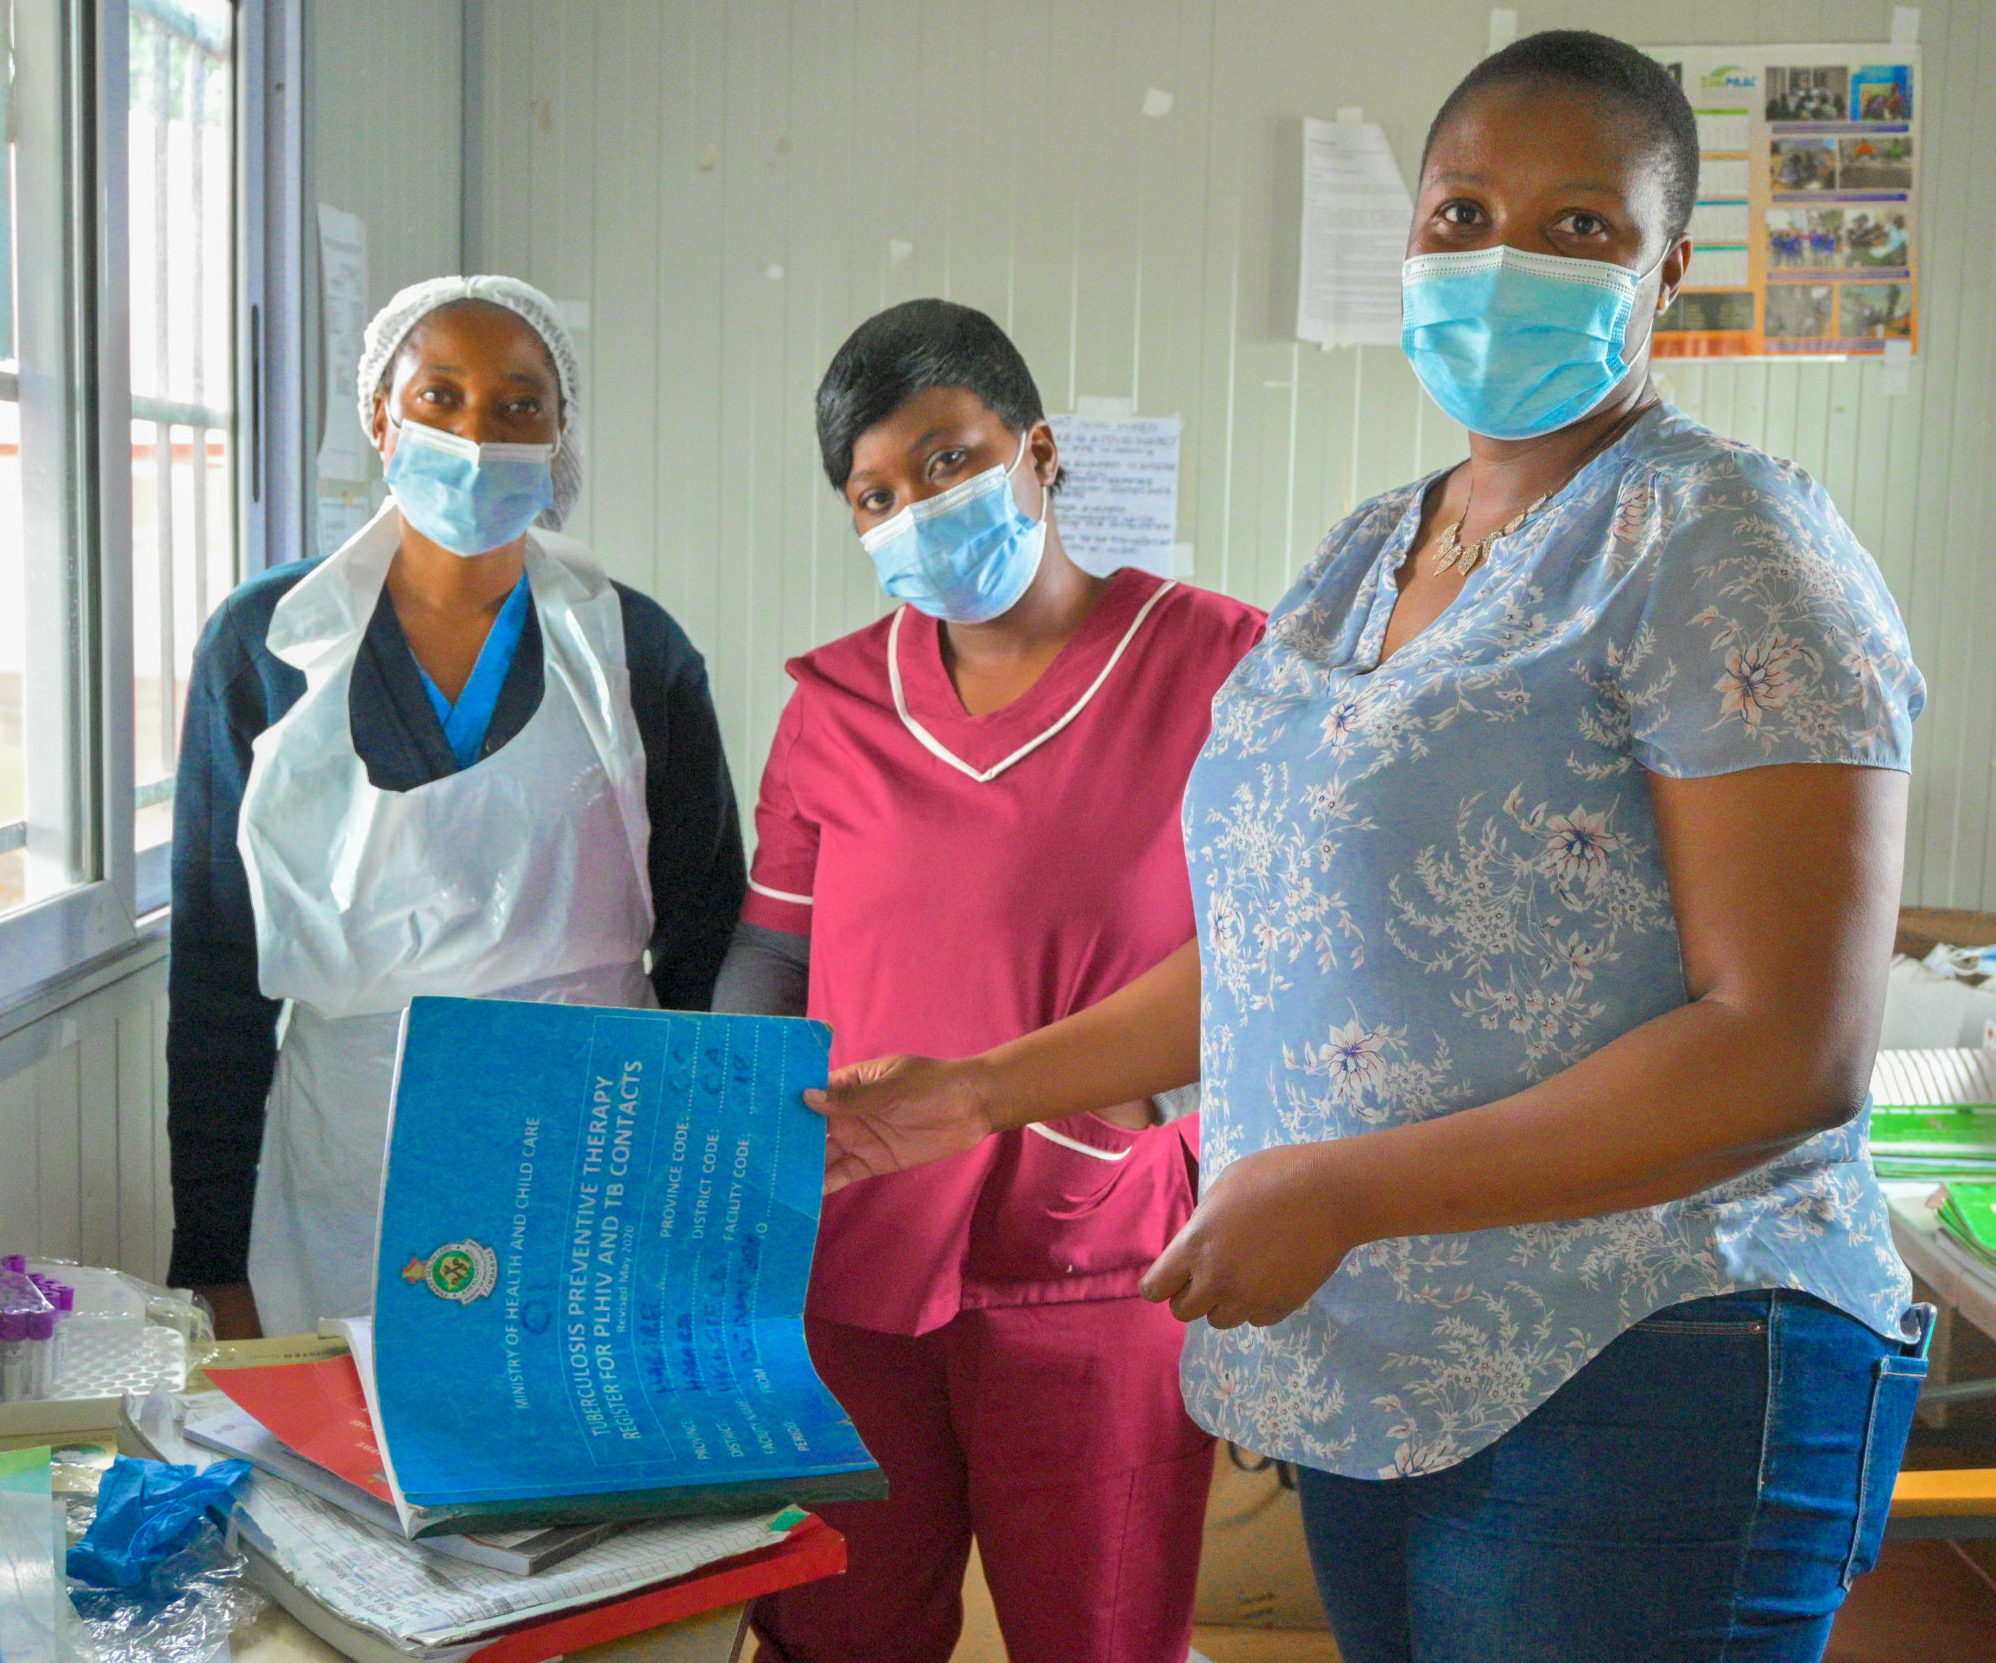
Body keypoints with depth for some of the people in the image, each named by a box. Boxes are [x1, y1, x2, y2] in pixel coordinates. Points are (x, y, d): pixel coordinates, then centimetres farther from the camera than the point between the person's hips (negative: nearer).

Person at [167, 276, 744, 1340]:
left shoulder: (635, 650, 2)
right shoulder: (264, 642, 2)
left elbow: (704, 944, 7)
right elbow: (215, 962, 3)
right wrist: (212, 1262, 1)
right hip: (344, 1172, 0)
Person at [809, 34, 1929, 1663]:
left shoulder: (1717, 544, -12)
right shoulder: (1366, 555, 11)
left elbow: (1791, 1053, -19)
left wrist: (1340, 1190, -20)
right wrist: (989, 1088, 15)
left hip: (1645, 1389, -6)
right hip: (1376, 1374, 7)